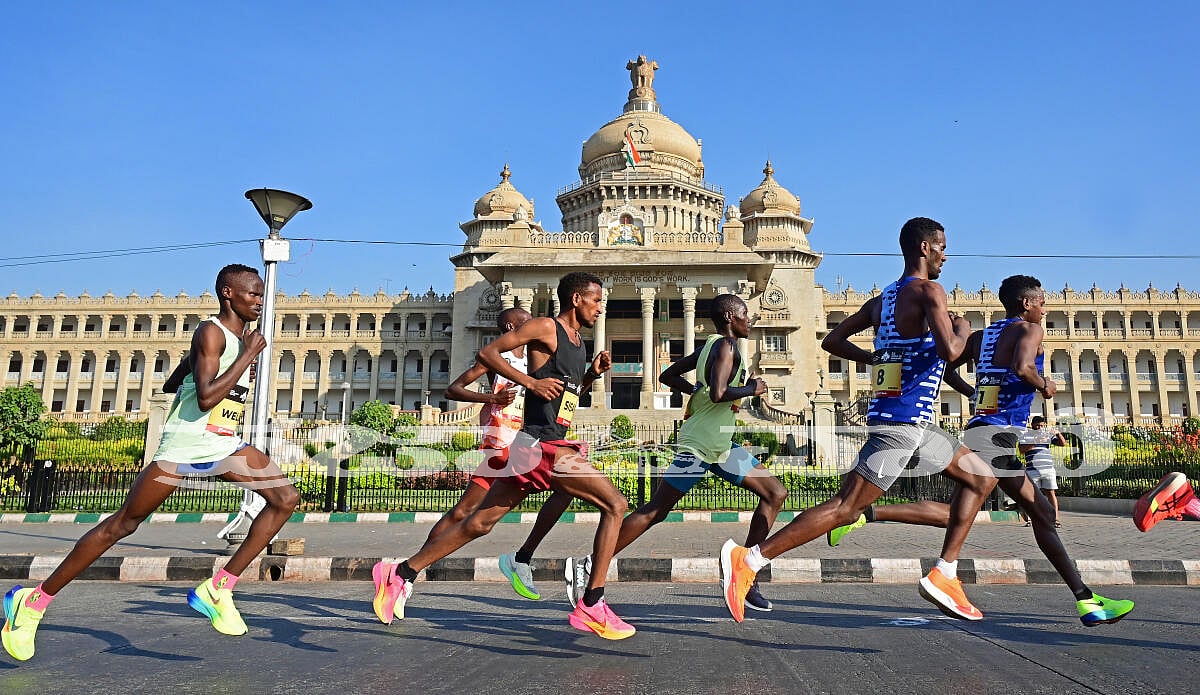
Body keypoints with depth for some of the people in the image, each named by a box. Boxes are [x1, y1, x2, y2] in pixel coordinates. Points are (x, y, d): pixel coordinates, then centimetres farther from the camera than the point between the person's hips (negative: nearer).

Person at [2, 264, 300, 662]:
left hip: (224, 445, 8)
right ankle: (33, 600, 19)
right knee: (123, 524, 1)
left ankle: (218, 589, -4)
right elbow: (205, 398, -28)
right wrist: (249, 355, -22)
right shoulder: (211, 332, -14)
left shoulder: (242, 337, 12)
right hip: (183, 446, -8)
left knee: (286, 498, -8)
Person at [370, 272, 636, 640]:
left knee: (480, 522, 13)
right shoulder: (546, 327, -7)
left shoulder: (578, 341, 19)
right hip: (542, 445, -9)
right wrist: (530, 381, -19)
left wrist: (593, 373, 11)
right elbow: (487, 352, -9)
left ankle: (402, 574, 21)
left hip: (537, 447, 9)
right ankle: (591, 606, -7)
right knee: (615, 505, -10)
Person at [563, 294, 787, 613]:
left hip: (720, 445, 10)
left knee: (776, 494, 10)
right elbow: (718, 394, -28)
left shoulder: (710, 346, 15)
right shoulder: (726, 346, -12)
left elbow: (668, 376, 21)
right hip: (700, 445, -10)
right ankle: (587, 566, -2)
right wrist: (751, 389, -12)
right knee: (654, 512, -8)